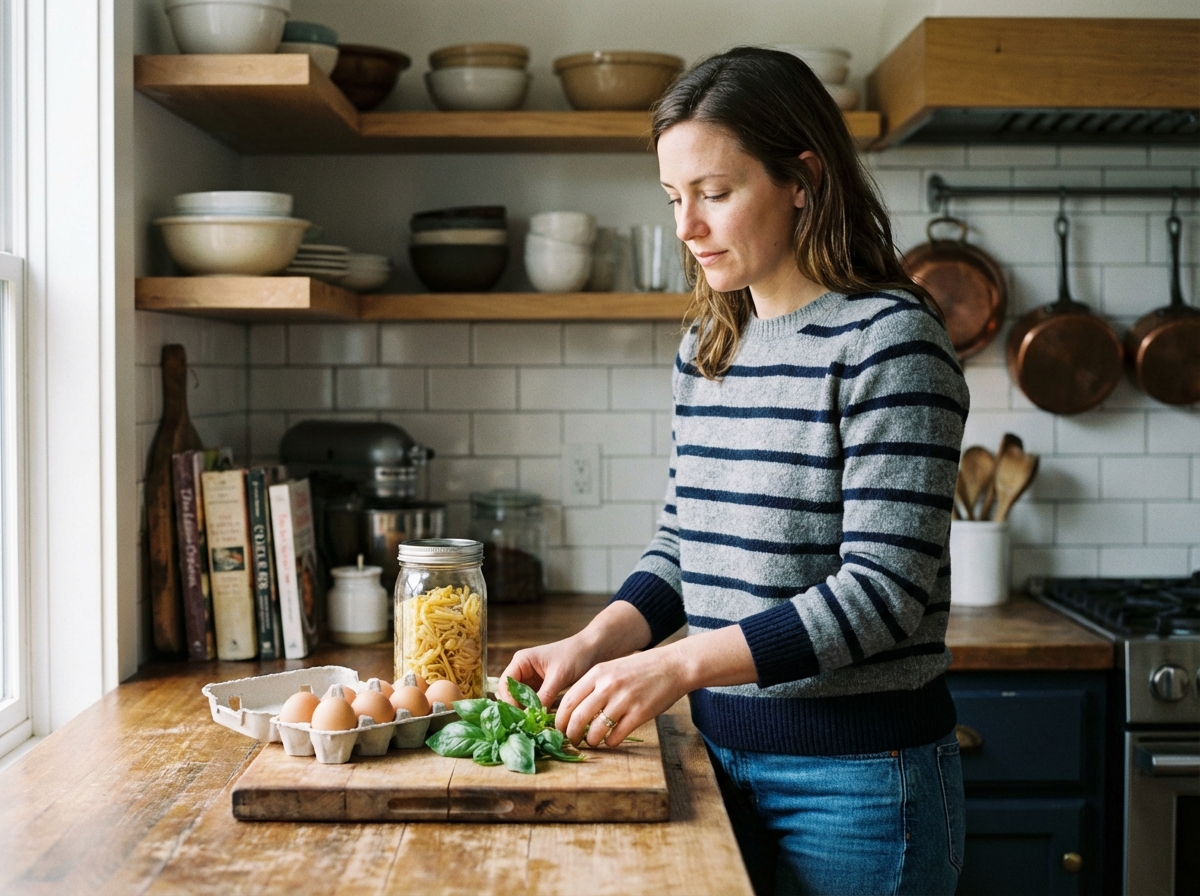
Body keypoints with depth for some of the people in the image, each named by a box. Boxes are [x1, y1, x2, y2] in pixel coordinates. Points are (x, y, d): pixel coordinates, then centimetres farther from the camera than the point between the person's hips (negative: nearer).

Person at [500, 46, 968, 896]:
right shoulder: (707, 347, 8)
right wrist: (594, 645, -4)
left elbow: (881, 593, -20)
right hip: (725, 755, 6)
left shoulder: (888, 339, -14)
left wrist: (677, 664, -26)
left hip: (857, 782, -6)